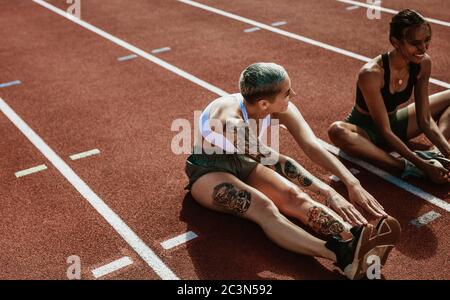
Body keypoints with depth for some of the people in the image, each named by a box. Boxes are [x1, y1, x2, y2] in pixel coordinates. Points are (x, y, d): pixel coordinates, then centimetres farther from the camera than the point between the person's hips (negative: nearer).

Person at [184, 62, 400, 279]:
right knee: (264, 208, -36)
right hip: (208, 171, -6)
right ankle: (342, 256, -55)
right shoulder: (231, 120, -36)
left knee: (295, 196, -25)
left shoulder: (280, 108, -16)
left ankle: (358, 238, -47)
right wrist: (328, 192, -45)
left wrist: (353, 184, -34)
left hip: (243, 164, 6)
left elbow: (312, 146, -23)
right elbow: (276, 162, -40)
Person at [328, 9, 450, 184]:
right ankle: (406, 166, -37)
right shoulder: (372, 73, -31)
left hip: (395, 123, 7)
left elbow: (425, 120, -8)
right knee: (337, 131, -41)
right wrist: (422, 165, -33)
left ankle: (435, 153, -21)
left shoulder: (423, 63, -12)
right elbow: (384, 131, -28)